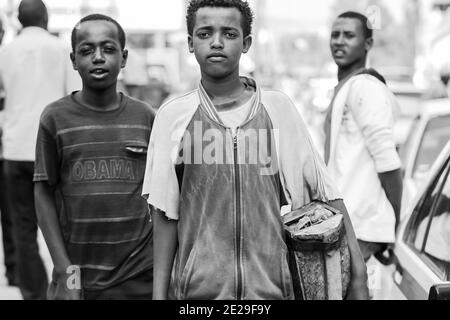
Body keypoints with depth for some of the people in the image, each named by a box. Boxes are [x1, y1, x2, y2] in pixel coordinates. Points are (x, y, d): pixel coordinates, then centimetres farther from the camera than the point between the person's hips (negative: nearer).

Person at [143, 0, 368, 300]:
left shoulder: (277, 109, 1)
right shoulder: (173, 116, 0)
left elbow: (325, 194, 3)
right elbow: (165, 214, 4)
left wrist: (358, 272, -1)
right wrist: (159, 292, 2)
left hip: (271, 286, 0)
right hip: (198, 287, 0)